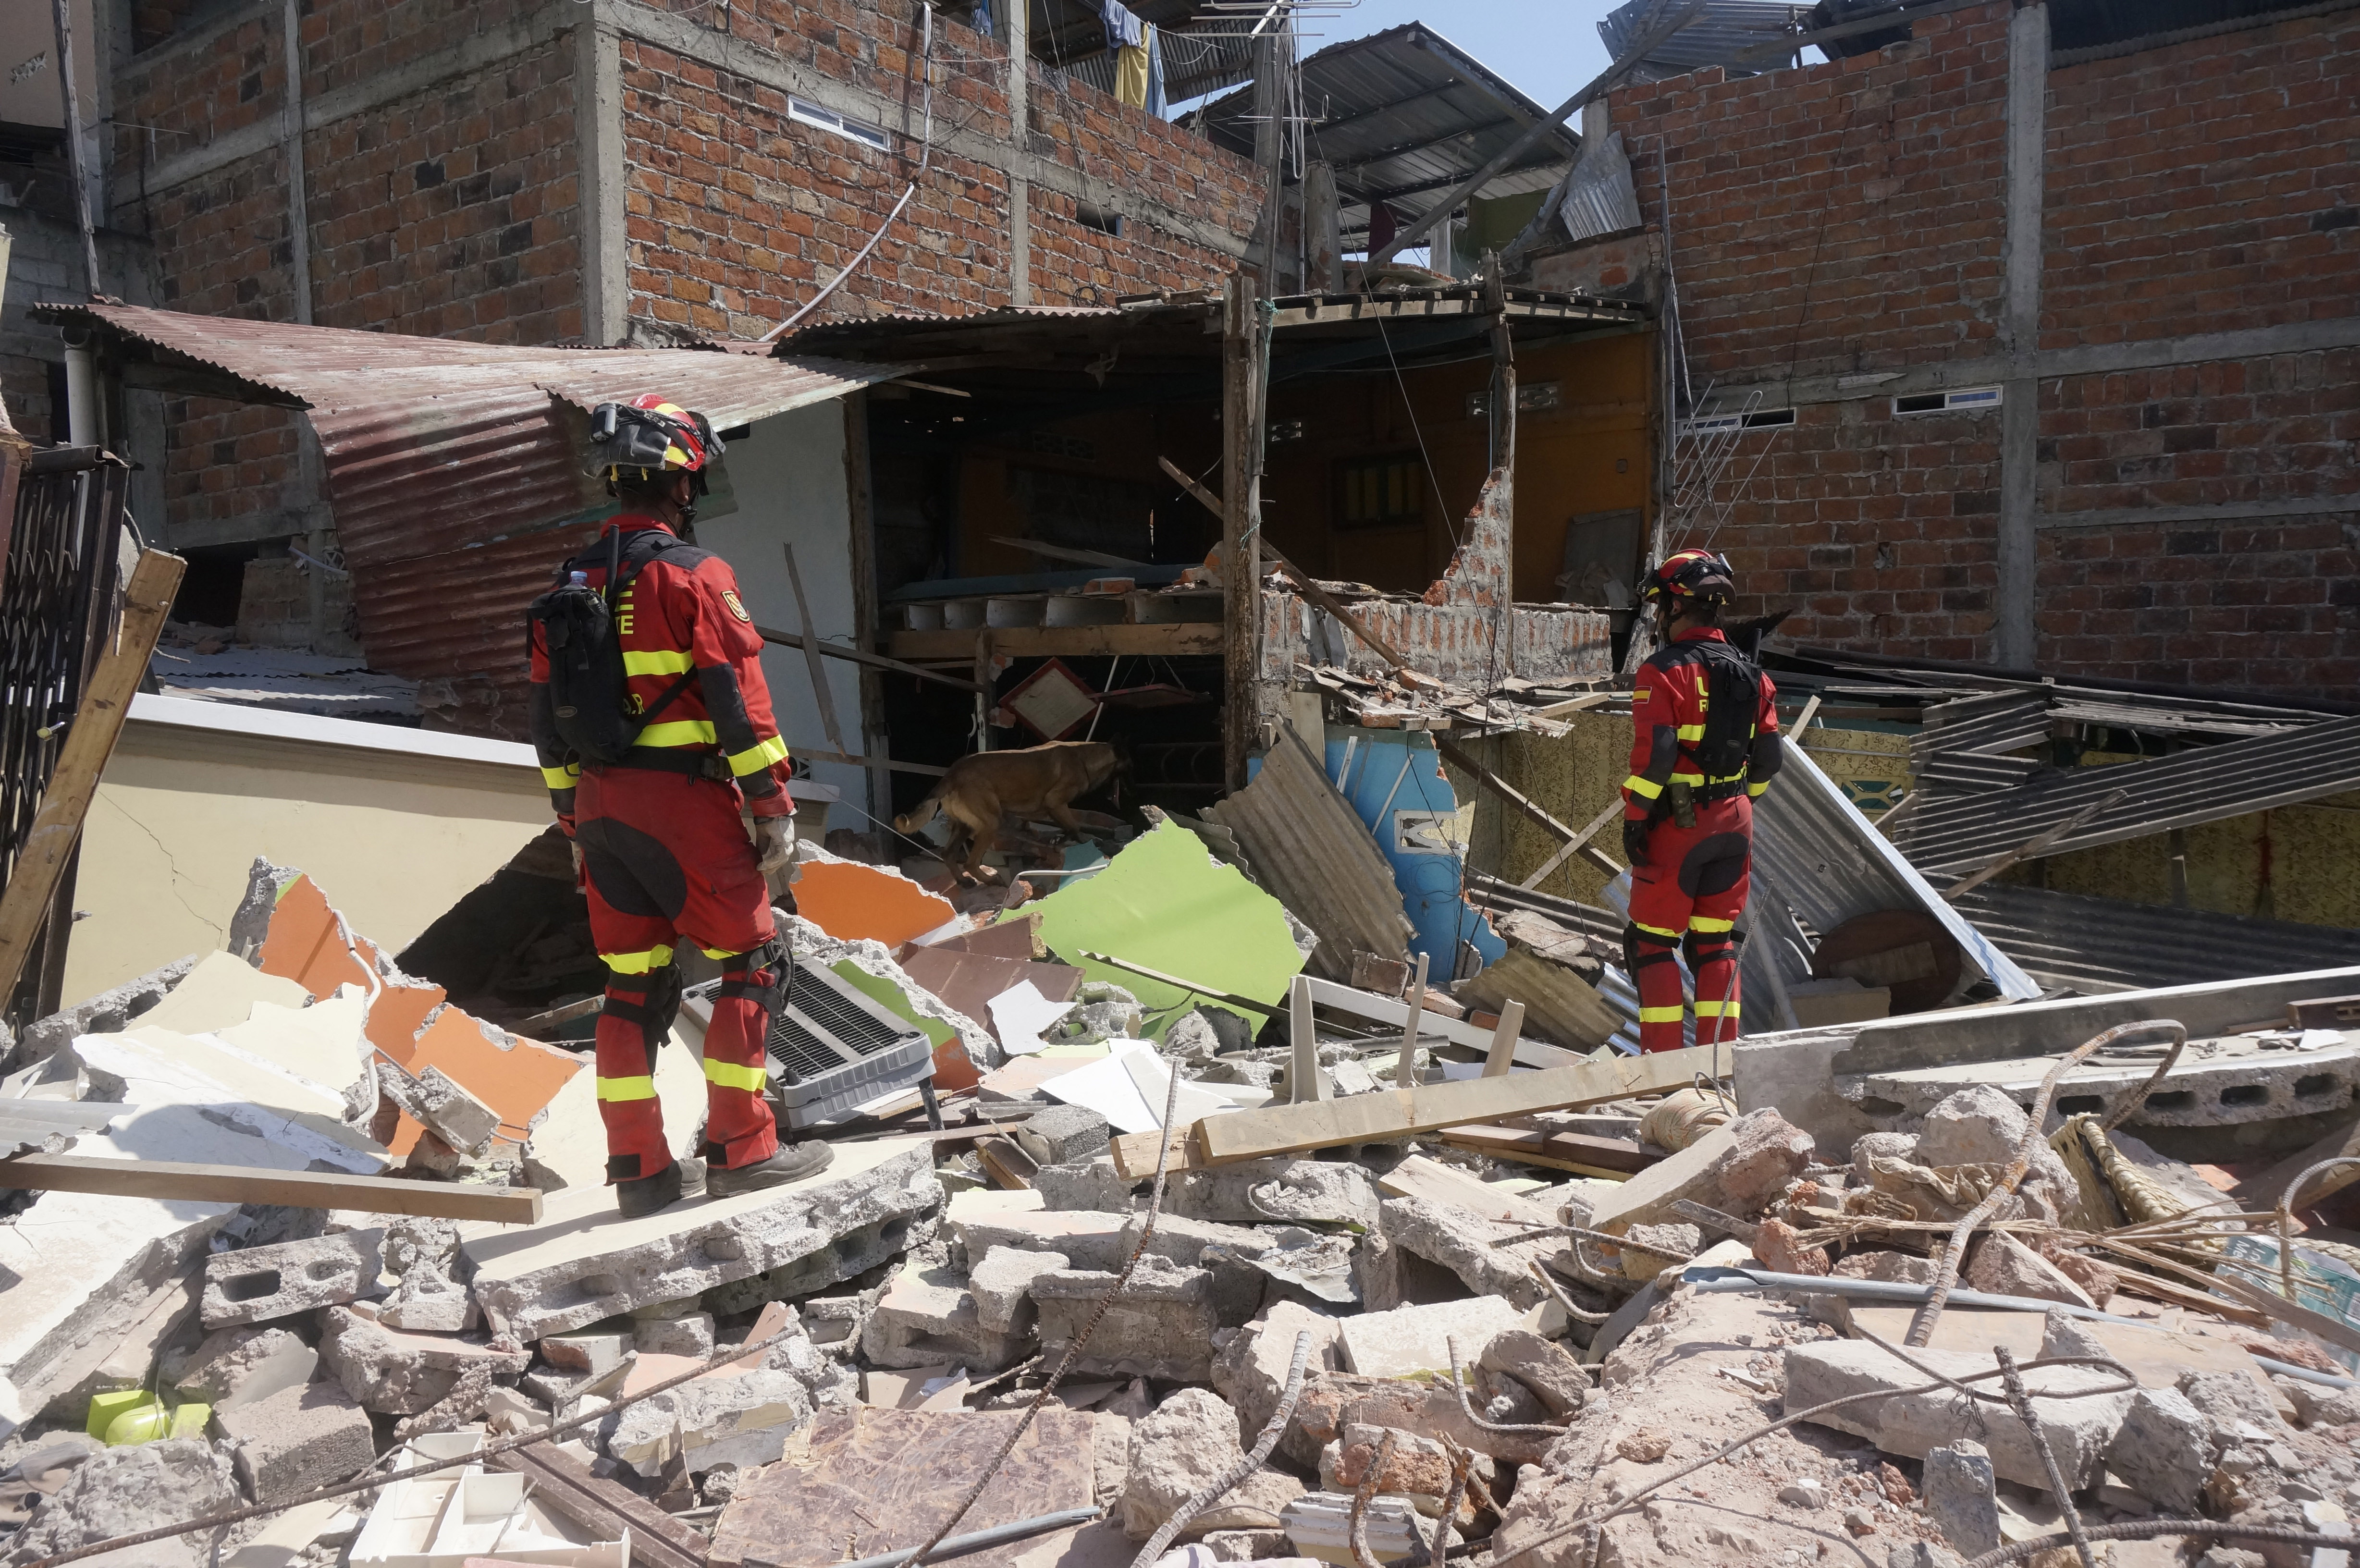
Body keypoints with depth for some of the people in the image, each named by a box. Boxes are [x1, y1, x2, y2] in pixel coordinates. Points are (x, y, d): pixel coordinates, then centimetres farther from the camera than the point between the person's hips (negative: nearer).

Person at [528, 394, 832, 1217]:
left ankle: (639, 1168, 15)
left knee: (635, 983, 12)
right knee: (753, 962, 5)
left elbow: (547, 716, 15)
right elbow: (739, 700, -15)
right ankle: (740, 1149, 5)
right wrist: (773, 805, -10)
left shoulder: (571, 584, 12)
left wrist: (575, 822, 21)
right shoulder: (693, 574, -9)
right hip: (685, 803, -7)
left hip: (601, 808, 7)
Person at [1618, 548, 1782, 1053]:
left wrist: (1634, 817, -13)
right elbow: (1768, 758, 10)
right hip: (1735, 822, 7)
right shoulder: (1750, 674, 9)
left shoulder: (1665, 670, -13)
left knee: (1651, 942, 3)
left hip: (1676, 823, -6)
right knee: (1715, 942, 14)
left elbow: (1654, 753, -20)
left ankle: (1664, 1059, 2)